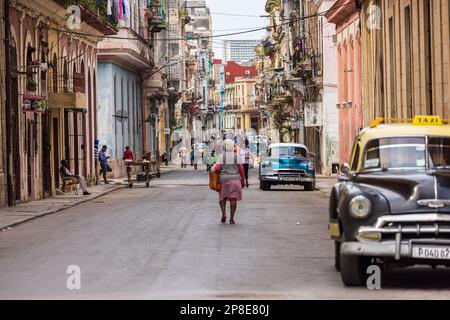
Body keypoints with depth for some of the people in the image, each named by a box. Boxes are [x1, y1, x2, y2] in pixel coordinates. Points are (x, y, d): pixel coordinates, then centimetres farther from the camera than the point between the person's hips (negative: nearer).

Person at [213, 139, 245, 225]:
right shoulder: (236, 156, 0)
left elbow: (217, 168, -12)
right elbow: (241, 169, 0)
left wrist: (213, 169, 11)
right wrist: (242, 180, 9)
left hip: (223, 179, 0)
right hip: (235, 179, 0)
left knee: (222, 197, 16)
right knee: (233, 199, 0)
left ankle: (223, 213, -4)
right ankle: (231, 218, -4)